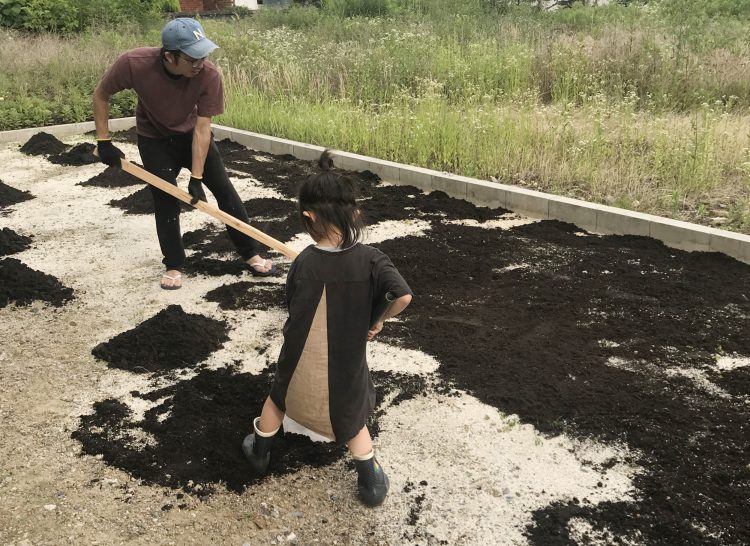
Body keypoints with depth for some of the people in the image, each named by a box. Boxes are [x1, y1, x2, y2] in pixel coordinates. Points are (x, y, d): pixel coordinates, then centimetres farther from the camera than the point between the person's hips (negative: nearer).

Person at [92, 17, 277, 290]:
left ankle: (251, 254, 11)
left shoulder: (208, 74, -32)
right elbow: (100, 95, -14)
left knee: (224, 190, -2)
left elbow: (202, 128, -26)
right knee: (166, 201, -4)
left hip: (191, 134, 1)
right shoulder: (134, 63, -32)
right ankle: (173, 265, 13)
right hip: (154, 139, -1)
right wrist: (104, 142, -15)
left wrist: (196, 177, -26)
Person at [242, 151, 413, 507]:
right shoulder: (371, 259, -17)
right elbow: (404, 296, -26)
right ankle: (371, 482, 27)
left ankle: (259, 451, 51)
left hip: (301, 360, 1)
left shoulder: (303, 263, -12)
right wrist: (378, 321, -7)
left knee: (280, 397, 29)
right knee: (352, 418, 22)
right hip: (346, 361, -1)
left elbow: (294, 309, -1)